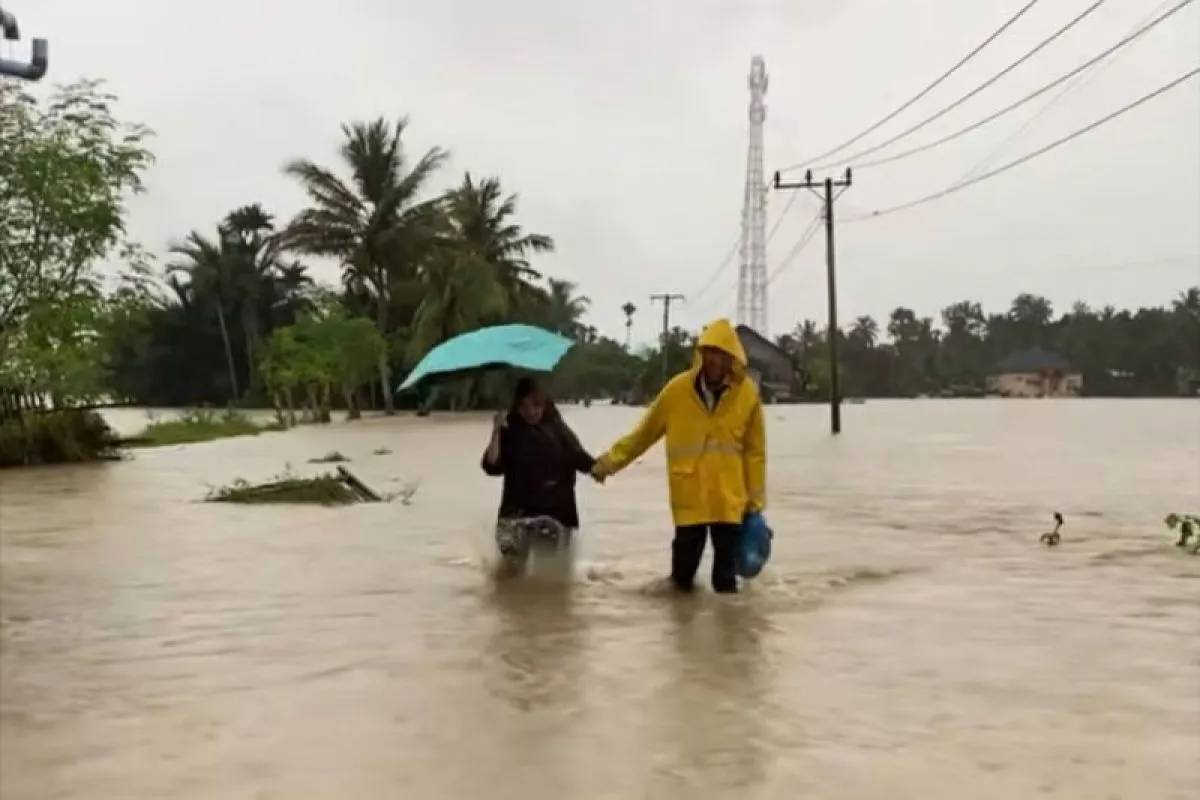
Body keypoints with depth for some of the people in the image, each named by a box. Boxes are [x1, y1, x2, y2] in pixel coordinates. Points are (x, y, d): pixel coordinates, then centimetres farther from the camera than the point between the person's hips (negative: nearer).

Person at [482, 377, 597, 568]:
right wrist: (496, 432, -13)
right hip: (518, 508, -1)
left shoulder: (557, 429, 8)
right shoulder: (509, 432, 5)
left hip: (556, 509, 1)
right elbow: (492, 467, -5)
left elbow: (581, 460, 3)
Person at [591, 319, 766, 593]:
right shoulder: (678, 389, -5)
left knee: (727, 557, 7)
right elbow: (645, 432, 6)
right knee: (687, 549, 3)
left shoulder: (747, 393, -3)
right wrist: (611, 461, 7)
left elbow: (755, 452, 3)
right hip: (688, 494, -1)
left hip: (730, 496, 1)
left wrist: (756, 499, 3)